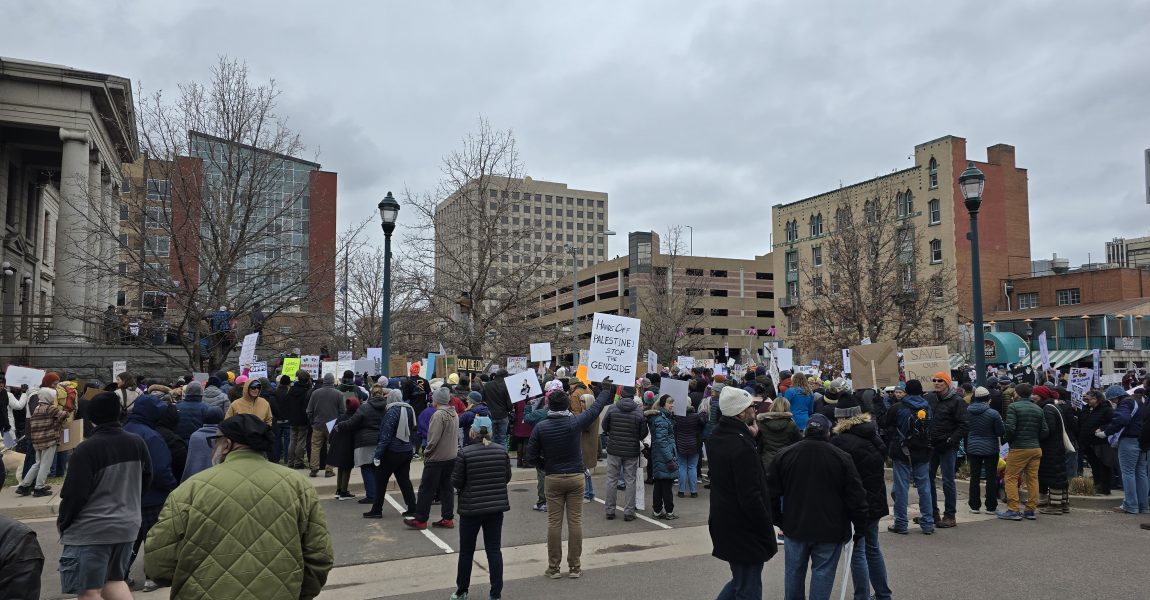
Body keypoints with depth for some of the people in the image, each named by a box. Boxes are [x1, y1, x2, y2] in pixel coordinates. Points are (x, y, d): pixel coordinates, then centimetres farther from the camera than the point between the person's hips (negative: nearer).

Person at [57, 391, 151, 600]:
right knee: (114, 580, 21)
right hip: (127, 526, 6)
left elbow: (75, 494, -15)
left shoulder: (86, 449, -17)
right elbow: (146, 480, 13)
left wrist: (62, 523, 3)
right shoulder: (137, 443, 0)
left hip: (90, 531, -6)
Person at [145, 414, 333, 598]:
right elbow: (319, 560, -6)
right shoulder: (297, 486, -6)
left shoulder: (192, 489, -10)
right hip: (280, 594, 1)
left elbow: (157, 563, -7)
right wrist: (297, 594, 11)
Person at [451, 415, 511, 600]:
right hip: (497, 507, 3)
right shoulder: (501, 451, -2)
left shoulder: (465, 453, -13)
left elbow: (456, 482, -9)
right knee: (494, 550, 9)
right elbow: (507, 477, 7)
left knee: (466, 551, 12)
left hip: (471, 508, -3)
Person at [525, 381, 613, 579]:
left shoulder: (540, 427, -9)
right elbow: (595, 408, 5)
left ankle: (553, 567, 14)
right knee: (575, 521, 6)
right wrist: (606, 390, 20)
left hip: (552, 479, 0)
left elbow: (531, 456, -6)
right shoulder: (575, 422, -11)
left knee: (554, 522, 7)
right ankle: (574, 566, 13)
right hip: (575, 477, 0)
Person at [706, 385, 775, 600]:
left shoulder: (716, 437, 5)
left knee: (740, 581, 24)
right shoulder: (742, 446, -24)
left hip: (723, 523, 9)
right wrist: (768, 534, -15)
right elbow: (751, 498, -25)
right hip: (744, 532, -9)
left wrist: (749, 436, 4)